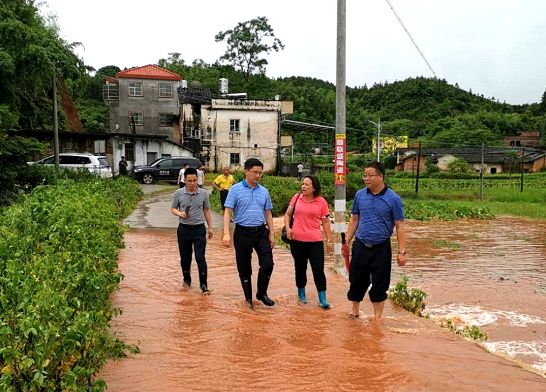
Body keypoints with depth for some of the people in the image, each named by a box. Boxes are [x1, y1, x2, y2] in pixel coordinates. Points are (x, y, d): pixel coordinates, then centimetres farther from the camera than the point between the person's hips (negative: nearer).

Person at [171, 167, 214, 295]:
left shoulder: (203, 193, -2)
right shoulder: (178, 193, -4)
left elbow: (206, 210, 8)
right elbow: (173, 208, 6)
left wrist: (210, 227, 9)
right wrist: (180, 213, -16)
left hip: (199, 228, -1)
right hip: (184, 228, 1)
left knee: (200, 258, -5)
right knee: (185, 257, 13)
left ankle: (204, 285, 2)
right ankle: (186, 280, 34)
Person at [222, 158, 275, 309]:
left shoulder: (264, 191, 7)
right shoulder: (236, 189, -5)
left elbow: (268, 214, 13)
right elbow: (228, 212, -8)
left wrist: (271, 234, 9)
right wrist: (226, 233, -17)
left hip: (261, 231, 3)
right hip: (243, 233, -3)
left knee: (268, 264, -3)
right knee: (244, 268, 7)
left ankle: (262, 293, 19)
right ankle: (248, 298, 23)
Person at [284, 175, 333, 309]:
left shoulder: (321, 202, -3)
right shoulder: (296, 198, 1)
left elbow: (325, 222, 3)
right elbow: (288, 215, 11)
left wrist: (329, 240, 2)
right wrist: (288, 228, -5)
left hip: (315, 242, -2)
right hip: (297, 240, 2)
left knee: (318, 270, -3)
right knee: (300, 268, 16)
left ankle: (322, 299, 6)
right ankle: (301, 294, 35)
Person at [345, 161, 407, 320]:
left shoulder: (393, 199, -9)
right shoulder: (359, 195, 1)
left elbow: (399, 226, -7)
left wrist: (402, 252, -10)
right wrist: (347, 242, 8)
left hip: (381, 248, -3)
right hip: (360, 246, 3)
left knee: (379, 284, 6)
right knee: (356, 280, 13)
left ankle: (377, 318, 21)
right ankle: (355, 311, 33)